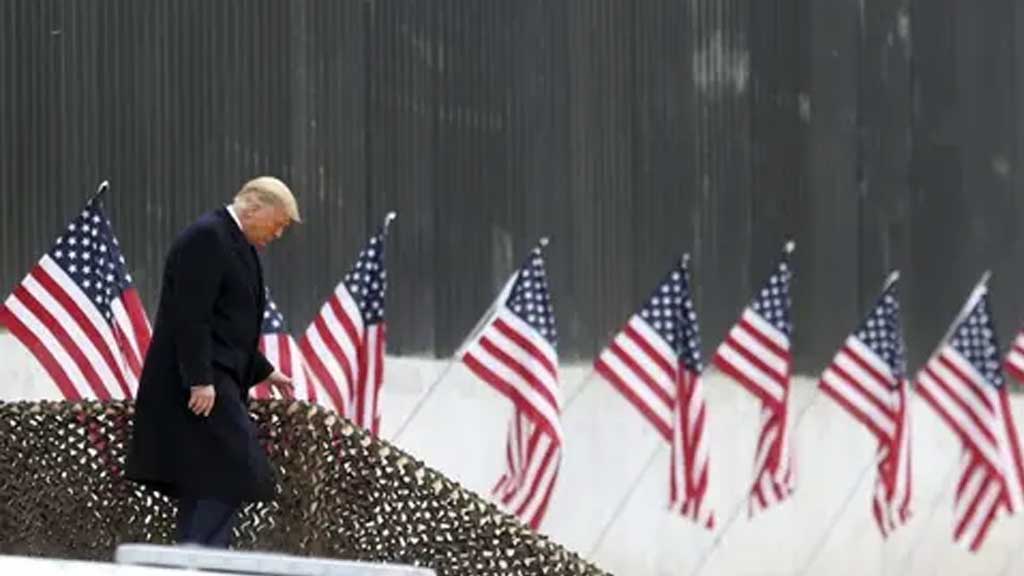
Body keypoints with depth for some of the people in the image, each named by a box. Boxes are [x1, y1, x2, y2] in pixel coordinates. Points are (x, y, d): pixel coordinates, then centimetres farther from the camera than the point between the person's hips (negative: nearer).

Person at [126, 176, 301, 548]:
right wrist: (200, 380, -24)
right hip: (199, 385, -11)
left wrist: (265, 372, 25)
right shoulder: (207, 237, -13)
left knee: (206, 486, 9)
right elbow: (190, 316, -20)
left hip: (214, 380, 11)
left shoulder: (234, 243, 19)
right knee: (231, 476, -16)